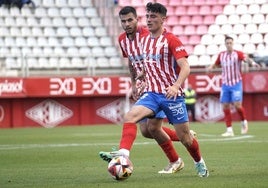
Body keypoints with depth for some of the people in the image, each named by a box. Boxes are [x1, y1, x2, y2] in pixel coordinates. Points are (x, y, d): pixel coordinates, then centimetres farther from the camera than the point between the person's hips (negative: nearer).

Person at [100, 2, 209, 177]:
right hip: (151, 93, 5)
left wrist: (176, 86, -31)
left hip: (171, 94, -5)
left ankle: (200, 163, 31)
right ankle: (123, 153, -36)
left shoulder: (171, 40, -9)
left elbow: (185, 67, -16)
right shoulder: (145, 40, 11)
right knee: (130, 116, -24)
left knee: (184, 136, 4)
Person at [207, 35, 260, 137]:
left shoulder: (238, 54, -7)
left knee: (237, 105, -14)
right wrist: (211, 67, -1)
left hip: (236, 84, -4)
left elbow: (246, 58, -26)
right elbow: (216, 64, 22)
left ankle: (244, 122, 14)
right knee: (225, 107, 0)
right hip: (225, 84, 4)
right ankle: (229, 130, 6)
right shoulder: (221, 55, 7)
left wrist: (252, 62, -48)